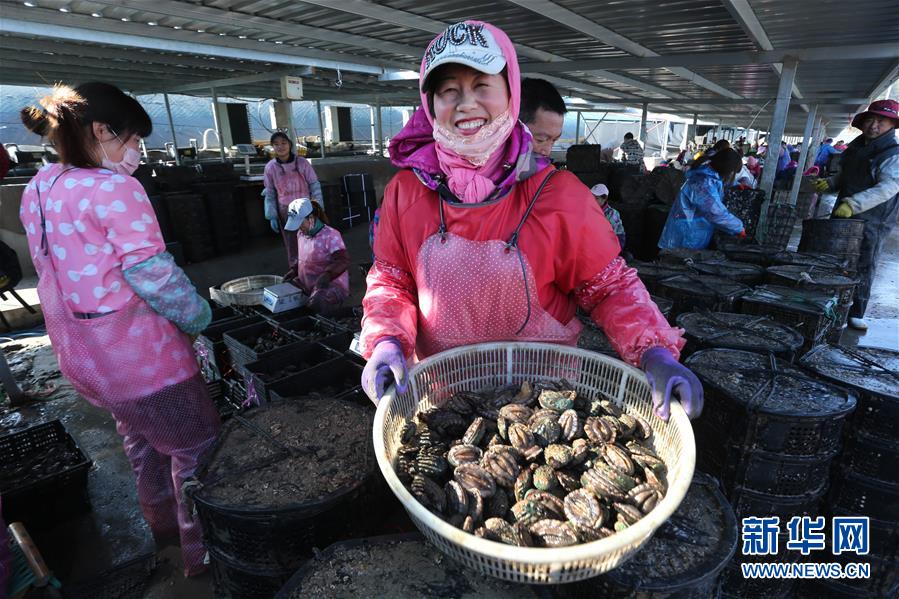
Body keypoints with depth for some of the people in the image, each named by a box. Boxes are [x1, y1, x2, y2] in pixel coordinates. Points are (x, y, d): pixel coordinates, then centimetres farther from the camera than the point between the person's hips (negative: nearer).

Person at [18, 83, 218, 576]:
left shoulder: (37, 189, 7)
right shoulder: (114, 189, -19)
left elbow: (78, 270, 15)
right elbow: (153, 277, -22)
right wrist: (199, 317, -8)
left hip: (79, 354, 9)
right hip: (139, 356, -9)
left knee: (142, 441, 28)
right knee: (197, 447, 7)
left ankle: (163, 524, 49)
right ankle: (203, 556, 23)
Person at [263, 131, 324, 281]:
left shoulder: (302, 163, -7)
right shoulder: (270, 167, -2)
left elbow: (315, 185, -3)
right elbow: (269, 194, 5)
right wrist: (271, 216, 3)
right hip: (285, 211, 2)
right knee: (291, 242, 10)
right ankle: (294, 268, 24)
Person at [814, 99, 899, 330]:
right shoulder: (855, 146, 11)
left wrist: (853, 204, -37)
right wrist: (829, 183, 4)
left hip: (872, 222, -6)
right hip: (841, 215, 7)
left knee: (864, 267, 0)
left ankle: (856, 313, 10)